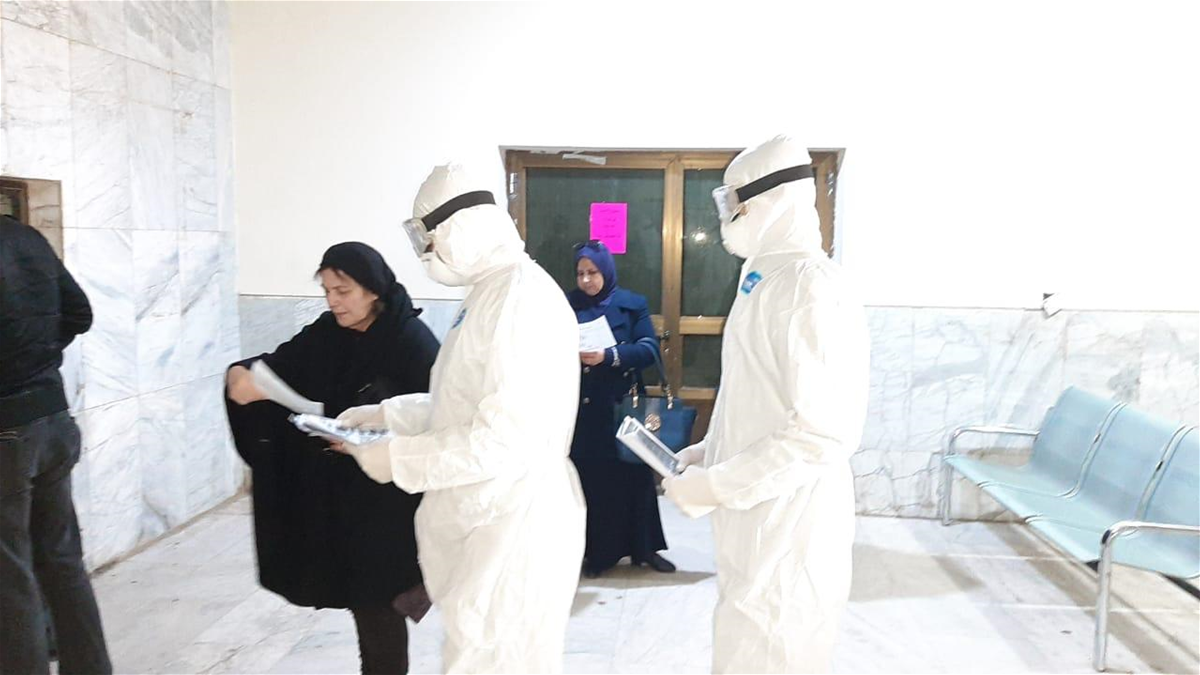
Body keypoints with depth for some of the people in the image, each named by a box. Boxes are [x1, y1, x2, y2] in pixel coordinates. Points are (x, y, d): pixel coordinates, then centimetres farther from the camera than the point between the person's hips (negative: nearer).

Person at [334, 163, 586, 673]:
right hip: (482, 522, 10)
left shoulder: (521, 297, -20)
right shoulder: (488, 292, 12)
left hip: (514, 528, -10)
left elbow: (508, 438, -26)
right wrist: (386, 415, 13)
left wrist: (400, 459, -18)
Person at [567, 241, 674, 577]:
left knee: (633, 475, 6)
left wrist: (609, 356, -23)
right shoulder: (567, 306, 3)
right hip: (582, 410, 0)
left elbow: (649, 348, -9)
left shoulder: (632, 304, 3)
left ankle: (644, 547, 20)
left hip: (623, 406, 0)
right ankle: (598, 551, 14)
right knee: (590, 479, 2)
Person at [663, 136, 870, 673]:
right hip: (753, 523, 10)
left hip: (788, 531, -10)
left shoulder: (813, 291, -20)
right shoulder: (768, 278, 12)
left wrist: (715, 486, -21)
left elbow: (823, 434, -26)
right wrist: (707, 453, 11)